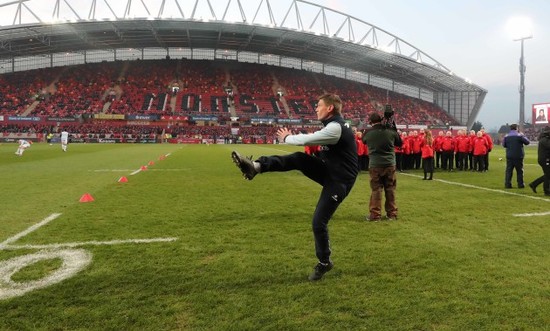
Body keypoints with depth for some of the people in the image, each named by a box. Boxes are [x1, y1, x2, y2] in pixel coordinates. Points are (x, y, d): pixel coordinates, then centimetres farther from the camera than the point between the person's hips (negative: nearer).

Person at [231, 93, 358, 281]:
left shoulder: (336, 127, -24)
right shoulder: (334, 125, 9)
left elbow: (305, 140, -23)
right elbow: (315, 140, 14)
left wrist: (286, 138, -7)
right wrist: (292, 138, 2)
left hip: (339, 181, -9)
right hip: (328, 171, 9)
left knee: (318, 222, -7)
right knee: (298, 159, -10)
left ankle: (324, 263, 15)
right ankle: (256, 166, -17)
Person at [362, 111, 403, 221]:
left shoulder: (368, 133, -5)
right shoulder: (390, 130, -2)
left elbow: (364, 140, 18)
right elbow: (400, 143, 12)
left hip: (375, 165, -1)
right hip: (390, 164, 1)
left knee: (376, 190, 4)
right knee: (390, 189, 10)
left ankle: (375, 215, 4)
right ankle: (392, 214, 16)